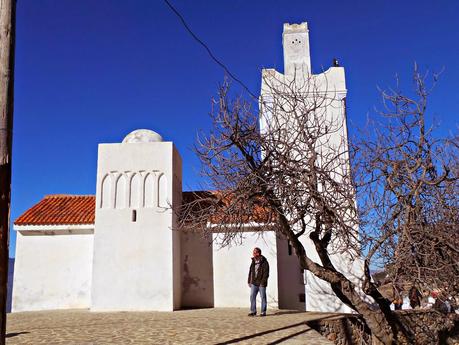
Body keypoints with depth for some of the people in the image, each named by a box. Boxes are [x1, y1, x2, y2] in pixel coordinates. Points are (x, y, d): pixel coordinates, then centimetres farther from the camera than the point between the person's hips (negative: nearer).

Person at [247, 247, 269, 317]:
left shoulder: (264, 262, -8)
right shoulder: (253, 262, 12)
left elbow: (266, 273, -12)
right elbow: (250, 272, 17)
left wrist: (263, 282, -19)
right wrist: (249, 281, 11)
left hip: (261, 283, -5)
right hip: (254, 283, 6)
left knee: (263, 297, 1)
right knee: (252, 296, 0)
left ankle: (263, 312, 9)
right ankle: (253, 311, 7)